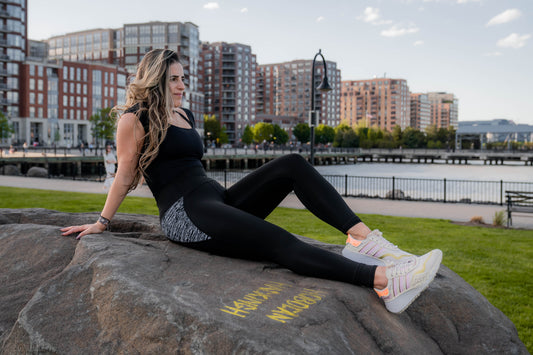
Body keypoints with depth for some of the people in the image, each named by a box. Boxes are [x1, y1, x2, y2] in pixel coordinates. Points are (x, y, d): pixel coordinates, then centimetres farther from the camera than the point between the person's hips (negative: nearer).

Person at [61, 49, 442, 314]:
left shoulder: (186, 116, 24)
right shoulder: (135, 119, 2)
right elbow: (125, 175, 5)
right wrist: (102, 222, 5)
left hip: (217, 199, 8)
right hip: (185, 214, -8)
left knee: (293, 164, -14)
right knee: (279, 242, -29)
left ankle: (364, 237, -29)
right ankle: (384, 281, -43)